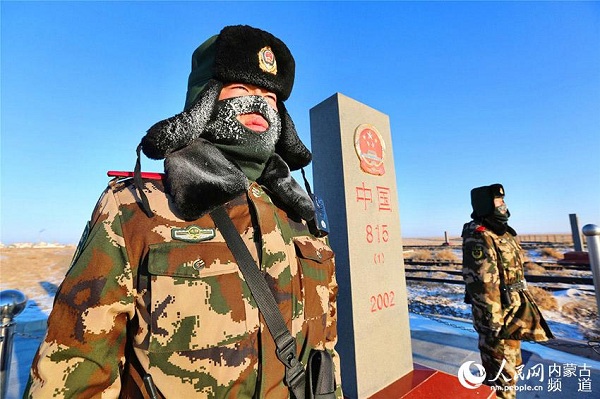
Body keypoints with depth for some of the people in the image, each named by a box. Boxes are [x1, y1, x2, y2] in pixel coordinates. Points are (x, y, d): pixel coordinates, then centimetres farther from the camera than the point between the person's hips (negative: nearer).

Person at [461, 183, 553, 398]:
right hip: (498, 310, -10)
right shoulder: (478, 237, -23)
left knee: (511, 356, 26)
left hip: (515, 306, 10)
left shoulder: (503, 232, 10)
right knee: (500, 367, 4)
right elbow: (482, 282, -25)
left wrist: (524, 300, 21)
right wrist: (492, 318, -24)